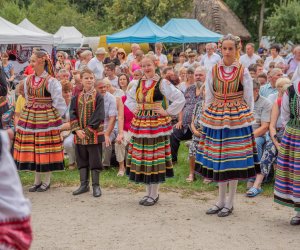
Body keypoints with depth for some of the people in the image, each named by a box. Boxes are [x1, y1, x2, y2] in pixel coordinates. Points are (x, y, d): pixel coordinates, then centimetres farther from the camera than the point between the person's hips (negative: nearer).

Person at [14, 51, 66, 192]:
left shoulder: (51, 82, -11)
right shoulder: (28, 80, 5)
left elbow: (58, 102, -7)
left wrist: (54, 116, -3)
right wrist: (31, 112, 14)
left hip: (47, 117, -5)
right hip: (29, 116, 6)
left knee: (46, 148, 0)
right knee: (32, 148, 8)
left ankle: (46, 181, 13)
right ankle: (37, 180, 20)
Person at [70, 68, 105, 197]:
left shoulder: (98, 97, -4)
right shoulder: (77, 98, 8)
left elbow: (99, 116, -11)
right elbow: (72, 114, 3)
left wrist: (88, 130, -16)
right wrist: (77, 129, -11)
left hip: (94, 134, -4)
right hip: (79, 134, 4)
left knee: (95, 160, 0)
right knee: (81, 159, 10)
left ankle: (96, 185, 9)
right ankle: (84, 184, 20)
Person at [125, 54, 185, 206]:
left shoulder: (162, 83, -7)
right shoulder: (138, 83, 11)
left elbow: (180, 99, -11)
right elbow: (129, 98, 29)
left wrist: (167, 112, -10)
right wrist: (134, 109, 14)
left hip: (156, 124, -6)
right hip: (140, 124, 6)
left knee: (155, 157, -3)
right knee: (142, 157, 8)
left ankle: (154, 194, 7)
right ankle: (148, 192, 20)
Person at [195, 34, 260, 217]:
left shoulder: (243, 72, -1)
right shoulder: (213, 71, 5)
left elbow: (249, 99, 2)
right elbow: (209, 97, 10)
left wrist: (246, 119, -1)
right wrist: (208, 117, 6)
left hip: (237, 118, -3)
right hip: (216, 118, 3)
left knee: (234, 160, 1)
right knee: (217, 159, 7)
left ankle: (230, 203, 11)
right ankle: (221, 200, 21)